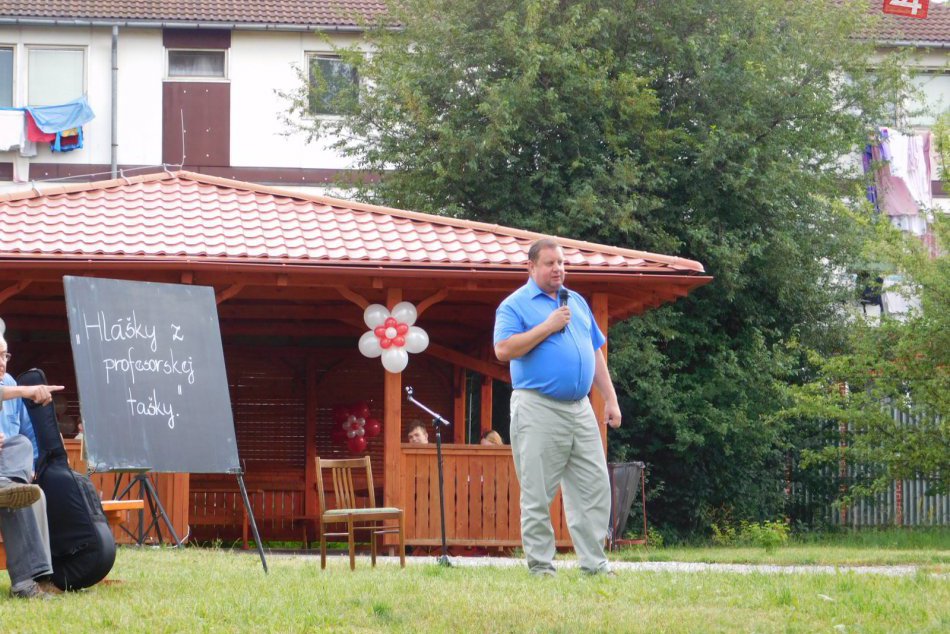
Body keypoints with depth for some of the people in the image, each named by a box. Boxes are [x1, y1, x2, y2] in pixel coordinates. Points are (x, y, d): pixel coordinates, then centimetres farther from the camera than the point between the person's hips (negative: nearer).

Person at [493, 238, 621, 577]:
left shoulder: (577, 302, 19)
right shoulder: (515, 305, -1)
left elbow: (596, 353, 22)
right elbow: (504, 349, -15)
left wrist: (610, 399, 15)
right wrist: (548, 327, -14)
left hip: (580, 409, 6)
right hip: (538, 409, -6)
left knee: (594, 488, 3)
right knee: (537, 494, -4)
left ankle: (594, 563, 7)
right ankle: (540, 566, 1)